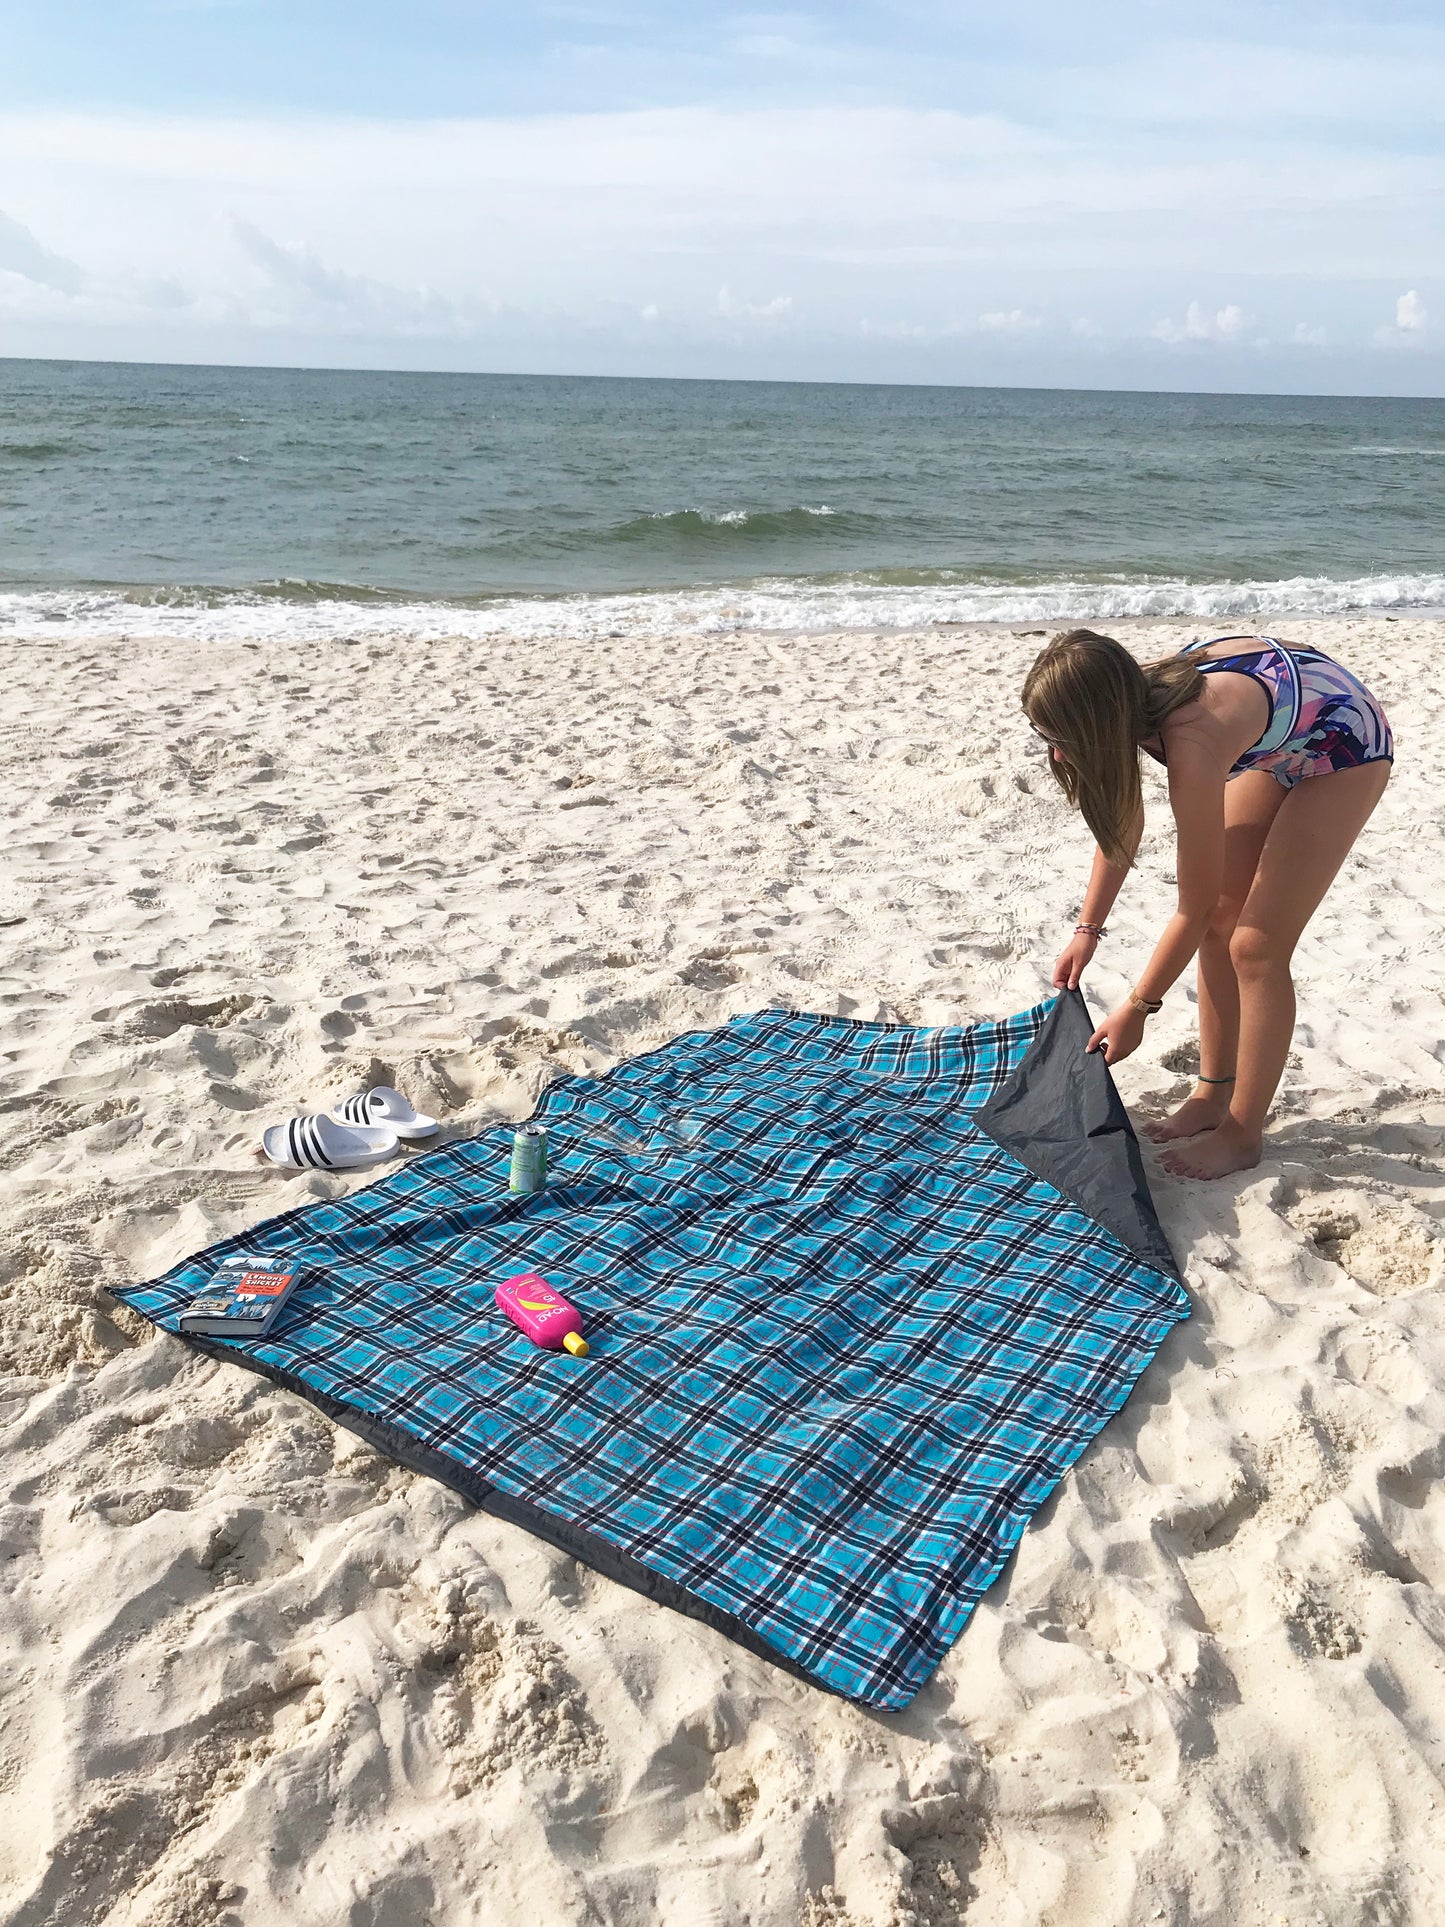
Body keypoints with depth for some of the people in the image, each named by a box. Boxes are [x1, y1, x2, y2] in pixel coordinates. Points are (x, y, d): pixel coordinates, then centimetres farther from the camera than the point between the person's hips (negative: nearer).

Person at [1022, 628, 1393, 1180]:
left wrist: (1136, 1008, -18)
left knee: (1257, 945, -11)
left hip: (1345, 746, -8)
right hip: (1276, 741, 8)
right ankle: (1214, 1095, 19)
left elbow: (1193, 906, -28)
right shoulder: (1131, 705, -19)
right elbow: (1120, 823, 0)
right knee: (1219, 922, 6)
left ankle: (1242, 1134, 1)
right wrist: (1087, 930, 1)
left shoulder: (1190, 747, -40)